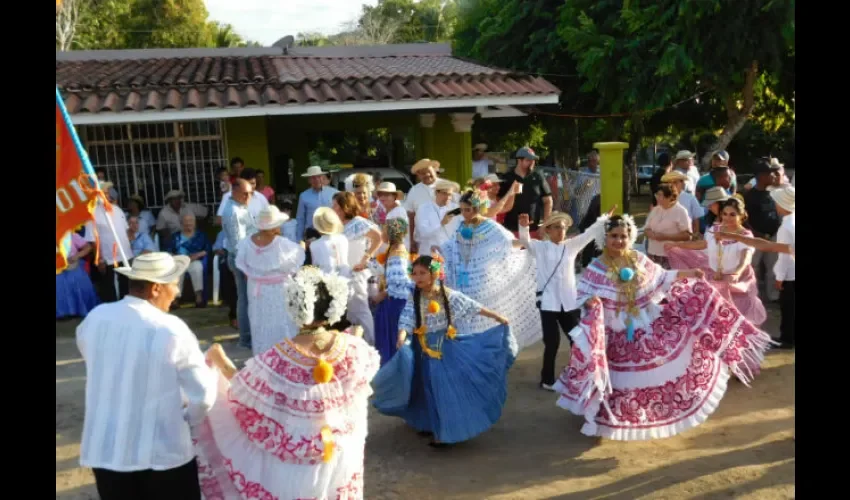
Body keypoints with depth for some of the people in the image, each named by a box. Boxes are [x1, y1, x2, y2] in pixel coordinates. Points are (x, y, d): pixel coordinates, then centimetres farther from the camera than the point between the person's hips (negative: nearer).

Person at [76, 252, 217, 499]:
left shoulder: (94, 318, -4)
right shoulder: (171, 330, -17)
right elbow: (203, 396, -11)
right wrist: (187, 419, 10)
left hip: (103, 451, 4)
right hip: (162, 454, -4)